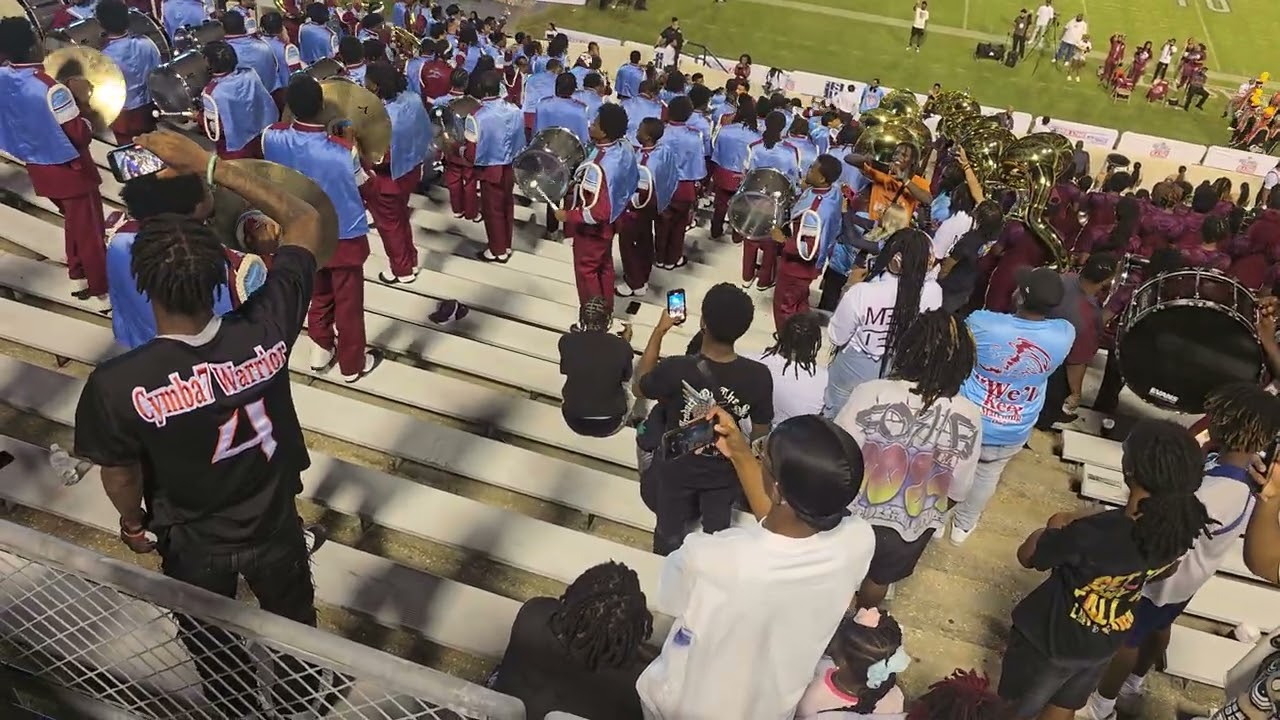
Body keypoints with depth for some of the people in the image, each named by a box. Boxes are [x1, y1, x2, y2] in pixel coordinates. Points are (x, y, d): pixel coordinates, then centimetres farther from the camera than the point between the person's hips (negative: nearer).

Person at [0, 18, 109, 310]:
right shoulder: (50, 88, -27)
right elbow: (80, 136, -22)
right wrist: (83, 102, -11)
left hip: (39, 169, 8)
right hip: (69, 168, -8)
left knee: (73, 223, 25)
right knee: (89, 230, 4)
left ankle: (77, 278, 36)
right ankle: (100, 293, 12)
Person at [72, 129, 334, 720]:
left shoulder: (116, 385, -34)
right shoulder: (266, 331, -31)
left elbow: (120, 475, -13)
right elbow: (306, 222, -17)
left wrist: (132, 522, 9)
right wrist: (208, 165, -17)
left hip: (193, 543, -1)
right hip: (274, 526, 2)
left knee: (216, 650, 30)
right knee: (293, 624, 31)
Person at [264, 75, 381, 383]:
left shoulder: (271, 137, -20)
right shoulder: (342, 150, -32)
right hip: (344, 238, -4)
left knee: (319, 296, 27)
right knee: (348, 303, 15)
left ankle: (321, 351, 44)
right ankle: (352, 364, 33)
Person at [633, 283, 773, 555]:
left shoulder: (675, 369, -35)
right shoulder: (759, 376, -29)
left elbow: (638, 388, -11)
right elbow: (761, 432, -11)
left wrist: (660, 330, -8)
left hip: (676, 468, 0)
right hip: (724, 471, 1)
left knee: (670, 533, 28)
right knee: (716, 532, 30)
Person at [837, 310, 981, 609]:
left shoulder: (871, 394, -27)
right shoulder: (970, 418, -18)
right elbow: (957, 490, -6)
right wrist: (935, 514, 15)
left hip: (854, 516, -2)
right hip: (911, 528, 2)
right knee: (879, 578, 31)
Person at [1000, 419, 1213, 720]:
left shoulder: (1093, 534, -39)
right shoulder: (1183, 523, -20)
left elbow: (1026, 556, -20)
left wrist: (1058, 527, -1)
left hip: (1052, 639, -5)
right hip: (1106, 642, 5)